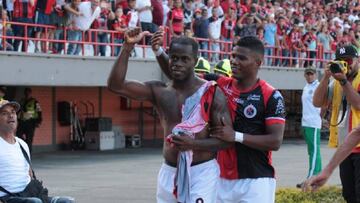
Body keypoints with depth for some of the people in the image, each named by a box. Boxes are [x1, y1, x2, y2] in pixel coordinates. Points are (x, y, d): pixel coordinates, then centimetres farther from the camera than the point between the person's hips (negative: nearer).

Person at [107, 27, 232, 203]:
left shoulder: (212, 94, -7)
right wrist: (127, 47, -17)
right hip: (169, 172, 5)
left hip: (202, 172, -4)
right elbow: (115, 85, -8)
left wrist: (193, 144, -22)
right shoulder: (159, 91, 2)